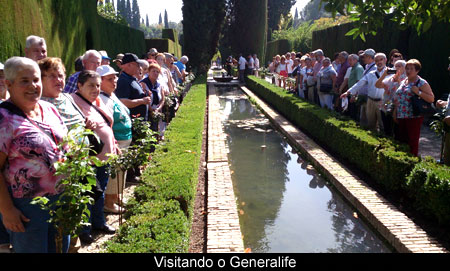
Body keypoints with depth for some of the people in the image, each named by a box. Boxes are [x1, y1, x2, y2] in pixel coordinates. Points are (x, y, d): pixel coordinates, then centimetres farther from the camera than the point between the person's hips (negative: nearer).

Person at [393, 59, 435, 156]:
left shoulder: (422, 83, -5)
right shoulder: (403, 82, 15)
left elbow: (431, 99, -11)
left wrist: (418, 92, -21)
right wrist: (395, 112, 16)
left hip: (414, 117, -6)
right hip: (401, 117, 7)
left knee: (412, 142, 0)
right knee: (400, 140, 11)